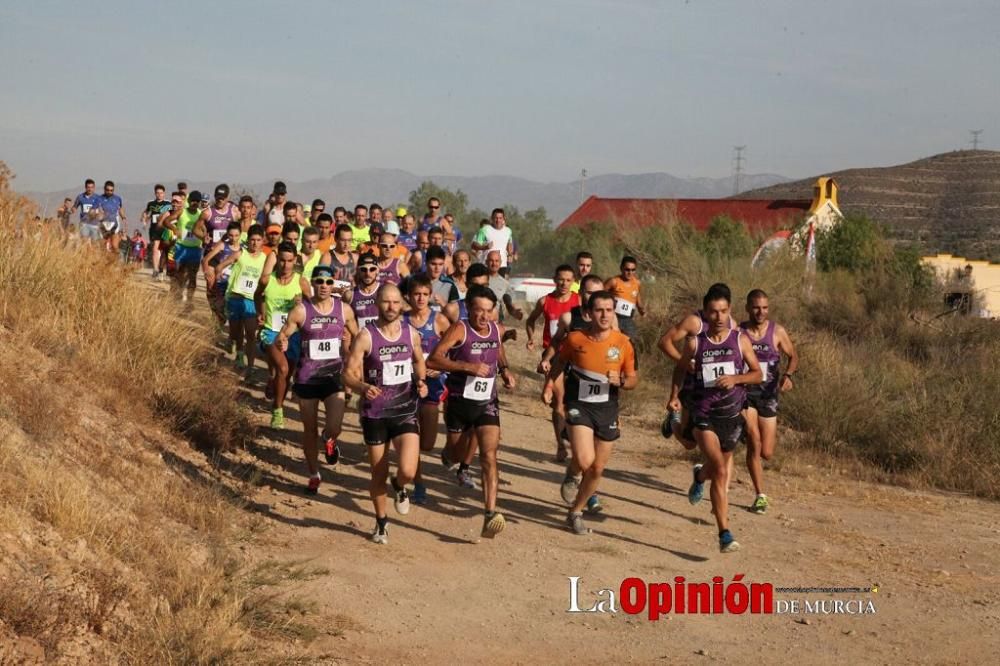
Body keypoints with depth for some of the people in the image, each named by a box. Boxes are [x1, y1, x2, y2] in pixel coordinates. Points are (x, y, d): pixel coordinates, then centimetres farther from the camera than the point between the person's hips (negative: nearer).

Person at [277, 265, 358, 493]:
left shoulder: (344, 309, 0)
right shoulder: (301, 310, -7)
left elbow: (357, 336, 16)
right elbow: (282, 336, -7)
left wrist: (349, 342, -3)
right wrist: (282, 343, -28)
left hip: (334, 377, 0)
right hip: (307, 378, 0)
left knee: (335, 427, -16)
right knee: (309, 429, 11)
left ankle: (329, 439, 23)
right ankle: (314, 475, 31)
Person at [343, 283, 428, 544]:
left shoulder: (411, 333, 0)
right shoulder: (366, 336, -11)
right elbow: (349, 374, -11)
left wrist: (421, 381, 0)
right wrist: (363, 387, -31)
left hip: (405, 412, 1)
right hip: (374, 414, -1)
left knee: (408, 471, -15)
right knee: (378, 474, 9)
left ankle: (399, 487, 22)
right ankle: (381, 522, 34)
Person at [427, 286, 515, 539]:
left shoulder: (497, 330, 1)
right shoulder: (459, 330, -16)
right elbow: (432, 360, -25)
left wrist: (504, 370, 7)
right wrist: (468, 366, -31)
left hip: (487, 403, 2)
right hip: (459, 402, -2)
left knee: (489, 456, -14)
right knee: (456, 455, 17)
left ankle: (490, 514, -20)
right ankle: (447, 454, 57)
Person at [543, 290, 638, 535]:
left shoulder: (623, 343, -7)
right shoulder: (575, 338, -9)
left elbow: (633, 380, 2)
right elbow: (559, 362, 12)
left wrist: (620, 381, -18)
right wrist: (549, 385, 2)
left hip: (607, 409, 2)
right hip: (579, 405, -2)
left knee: (597, 468, 9)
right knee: (584, 461, -22)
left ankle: (576, 512, 30)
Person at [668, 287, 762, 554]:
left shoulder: (740, 340, -2)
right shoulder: (695, 343, -3)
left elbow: (758, 374, 1)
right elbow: (680, 368, 14)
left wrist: (735, 378, -17)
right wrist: (674, 396, 1)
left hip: (732, 414, 3)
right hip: (704, 415, -2)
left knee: (720, 467, 22)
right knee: (721, 471, -17)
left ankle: (699, 475, 61)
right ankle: (725, 535, -16)